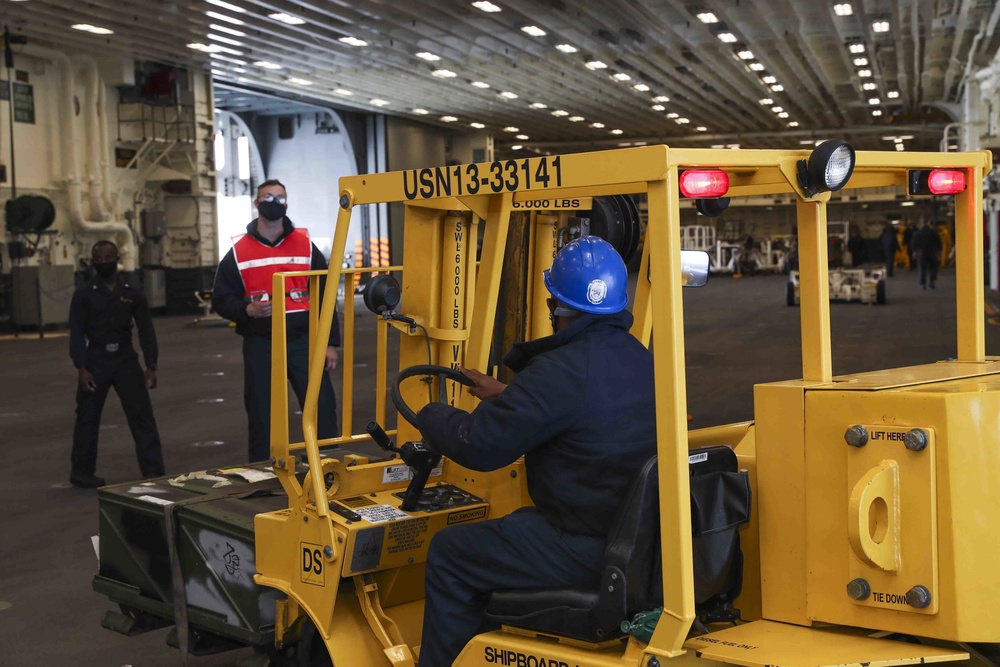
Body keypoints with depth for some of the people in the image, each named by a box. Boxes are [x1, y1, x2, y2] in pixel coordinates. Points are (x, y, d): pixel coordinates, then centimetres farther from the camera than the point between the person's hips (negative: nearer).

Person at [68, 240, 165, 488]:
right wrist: (81, 369, -14)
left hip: (125, 358, 1)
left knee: (142, 415, -3)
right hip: (95, 359, -1)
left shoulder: (132, 293, 3)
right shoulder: (83, 294, -2)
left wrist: (151, 367, -2)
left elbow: (146, 330, 4)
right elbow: (76, 333, -4)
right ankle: (81, 472, 22)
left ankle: (153, 471, 0)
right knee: (88, 417, 7)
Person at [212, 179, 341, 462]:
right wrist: (247, 309, -15)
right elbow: (222, 300, 6)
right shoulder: (238, 251, 5)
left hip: (303, 341, 0)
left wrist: (330, 342, 4)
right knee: (261, 416, 6)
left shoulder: (305, 244, 8)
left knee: (322, 408, -3)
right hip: (260, 345, 0)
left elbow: (325, 295, 8)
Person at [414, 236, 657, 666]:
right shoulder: (640, 358, 6)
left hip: (586, 548, -9)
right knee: (515, 523, 32)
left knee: (449, 555, 6)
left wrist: (430, 416, 2)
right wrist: (505, 395, 28)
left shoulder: (561, 370, -23)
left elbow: (478, 445, -18)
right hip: (637, 533, 9)